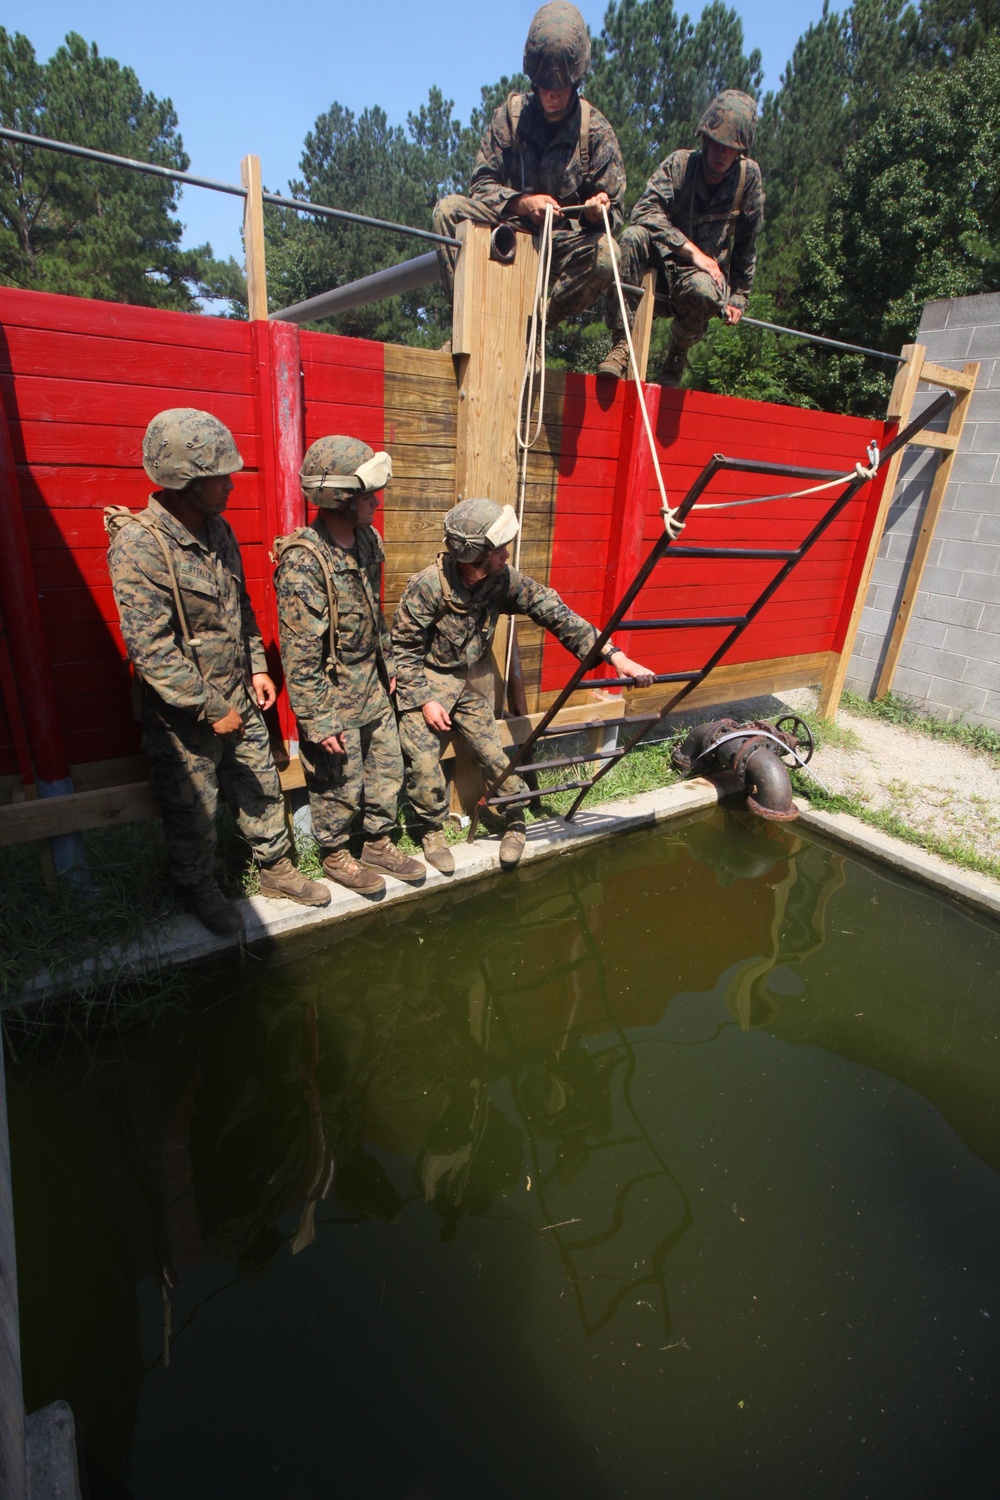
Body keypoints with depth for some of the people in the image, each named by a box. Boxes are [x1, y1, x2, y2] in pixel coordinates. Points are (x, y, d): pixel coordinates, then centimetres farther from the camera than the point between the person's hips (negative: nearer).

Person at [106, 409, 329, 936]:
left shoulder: (218, 530, 4)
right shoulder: (139, 544, -21)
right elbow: (150, 646, -24)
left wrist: (257, 667, 7)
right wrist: (212, 709, -21)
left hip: (237, 699, 7)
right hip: (182, 716, -6)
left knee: (261, 790, 17)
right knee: (193, 813, 11)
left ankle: (276, 869, 37)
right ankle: (201, 889, 36)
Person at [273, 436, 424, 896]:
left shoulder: (368, 540, 1)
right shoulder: (302, 562, -24)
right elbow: (299, 654, -23)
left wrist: (387, 661, 20)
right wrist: (318, 721, -21)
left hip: (372, 688, 8)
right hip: (333, 699, -7)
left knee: (386, 768, 17)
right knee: (339, 785, 9)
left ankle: (378, 845, 38)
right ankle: (336, 855, 34)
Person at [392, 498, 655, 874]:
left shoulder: (503, 580, -15)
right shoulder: (427, 586, -25)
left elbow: (553, 611, -19)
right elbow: (402, 648, -15)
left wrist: (612, 654, -27)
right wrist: (425, 700, -17)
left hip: (473, 678, 3)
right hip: (426, 678, -3)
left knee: (492, 751, -2)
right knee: (423, 760, -13)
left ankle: (516, 822, 22)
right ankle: (433, 832, 12)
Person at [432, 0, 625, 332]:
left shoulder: (596, 130, -4)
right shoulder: (511, 113, 0)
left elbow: (615, 214, -3)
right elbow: (481, 184, -2)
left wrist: (598, 213, -29)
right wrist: (523, 203, -21)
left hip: (564, 243, -1)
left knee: (605, 255, -33)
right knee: (449, 209, -21)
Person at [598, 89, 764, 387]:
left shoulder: (749, 175, -1)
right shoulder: (680, 164, -4)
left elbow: (746, 244, 6)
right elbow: (645, 210, -17)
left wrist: (739, 296, 6)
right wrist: (692, 250, -25)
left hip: (706, 273, 0)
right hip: (663, 264, 0)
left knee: (703, 290, -39)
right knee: (634, 236, -30)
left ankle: (678, 353, -6)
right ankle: (621, 345, -30)